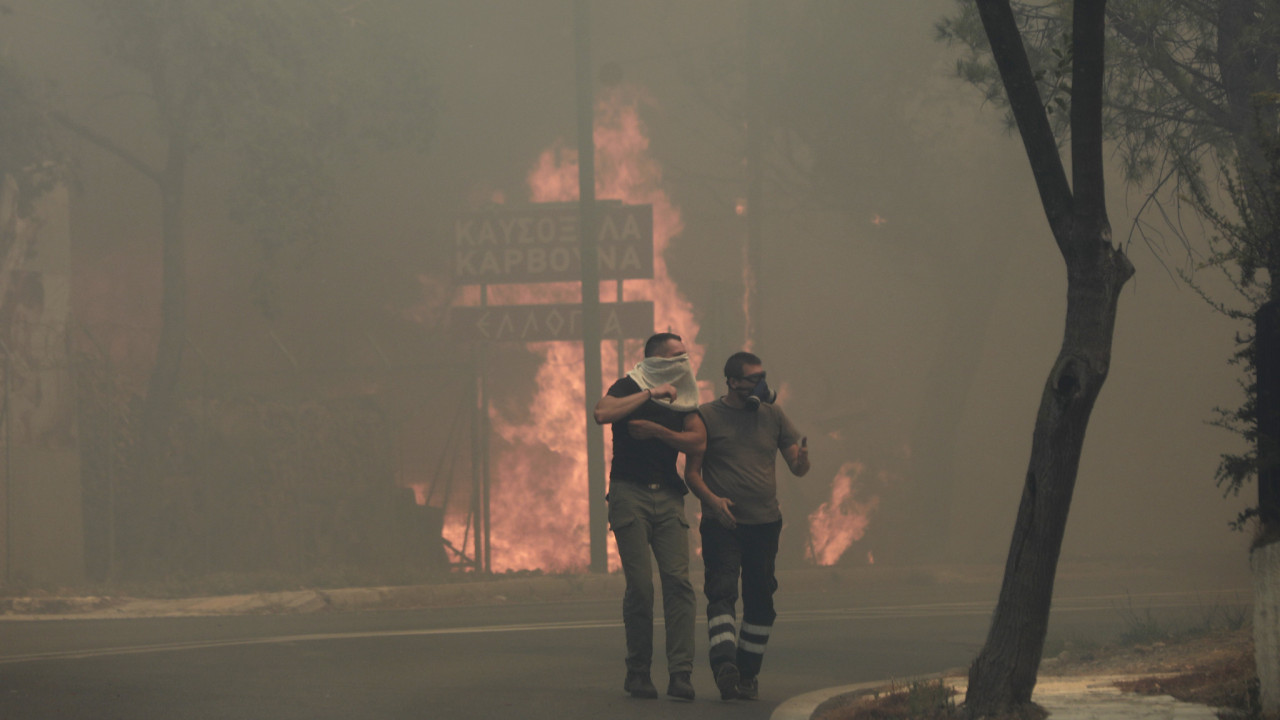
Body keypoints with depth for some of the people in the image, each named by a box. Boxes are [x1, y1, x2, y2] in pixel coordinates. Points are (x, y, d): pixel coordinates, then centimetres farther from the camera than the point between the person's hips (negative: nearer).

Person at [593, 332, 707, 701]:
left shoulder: (682, 395, 14)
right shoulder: (630, 386, 0)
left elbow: (697, 440, 3)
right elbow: (602, 413, -21)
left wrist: (656, 430, -8)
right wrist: (649, 395, -18)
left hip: (667, 496, 4)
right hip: (630, 492, -4)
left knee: (678, 579, -9)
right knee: (640, 585, -8)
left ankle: (680, 673, -14)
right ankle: (637, 673, 3)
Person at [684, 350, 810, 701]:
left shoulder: (773, 415, 11)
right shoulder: (707, 416, 1)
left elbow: (797, 467, 10)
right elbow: (692, 471, 0)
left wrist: (802, 459, -15)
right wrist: (712, 499, -19)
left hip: (765, 522, 4)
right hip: (722, 524, -4)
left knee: (760, 600, 6)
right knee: (722, 592, -18)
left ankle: (747, 673, 16)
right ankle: (725, 663, -31)